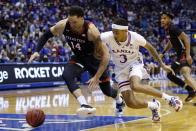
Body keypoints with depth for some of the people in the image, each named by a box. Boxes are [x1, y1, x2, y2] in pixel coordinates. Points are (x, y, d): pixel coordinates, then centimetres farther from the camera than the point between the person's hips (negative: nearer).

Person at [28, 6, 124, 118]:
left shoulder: (91, 31, -35)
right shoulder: (63, 25, -23)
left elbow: (105, 55, -32)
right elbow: (47, 35, -3)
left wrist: (97, 77, -37)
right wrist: (37, 51, -18)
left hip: (95, 58, -3)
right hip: (79, 58, 3)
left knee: (106, 90, 10)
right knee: (66, 75, -29)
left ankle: (119, 100, 48)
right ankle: (85, 105, -38)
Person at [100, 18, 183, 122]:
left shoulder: (135, 37, -20)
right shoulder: (108, 37, -23)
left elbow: (149, 48, -3)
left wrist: (162, 65, -2)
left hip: (134, 63, -3)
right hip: (120, 69, 3)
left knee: (135, 86, -37)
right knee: (130, 103, -12)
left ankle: (169, 98, -23)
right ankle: (154, 106, 17)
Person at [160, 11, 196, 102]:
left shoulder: (173, 28, -17)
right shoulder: (167, 30, 12)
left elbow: (186, 38, -25)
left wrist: (188, 55, -30)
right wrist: (163, 53, 23)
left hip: (184, 54, -10)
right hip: (178, 55, 10)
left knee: (186, 75, -28)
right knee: (170, 75, 15)